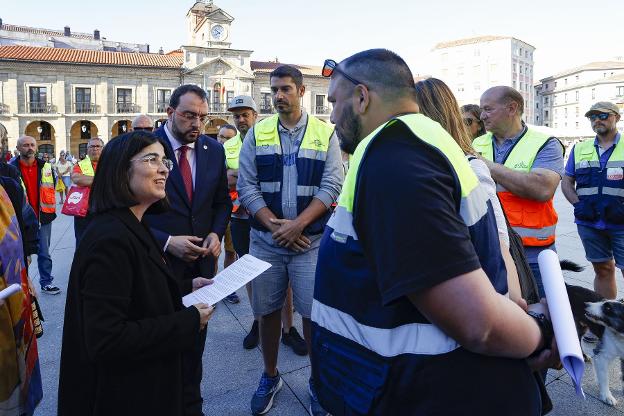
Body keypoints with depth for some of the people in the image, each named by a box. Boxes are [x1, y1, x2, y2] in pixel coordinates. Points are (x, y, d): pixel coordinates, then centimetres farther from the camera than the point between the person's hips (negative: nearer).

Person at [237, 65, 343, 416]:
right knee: (268, 310, 11)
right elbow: (246, 186, -1)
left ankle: (318, 380, 25)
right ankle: (270, 376, 33)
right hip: (265, 240, 2)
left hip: (310, 240, -1)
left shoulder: (326, 133, 2)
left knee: (313, 314, 2)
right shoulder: (257, 132, 6)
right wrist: (274, 225, -12)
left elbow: (331, 186, -6)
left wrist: (296, 225, -15)